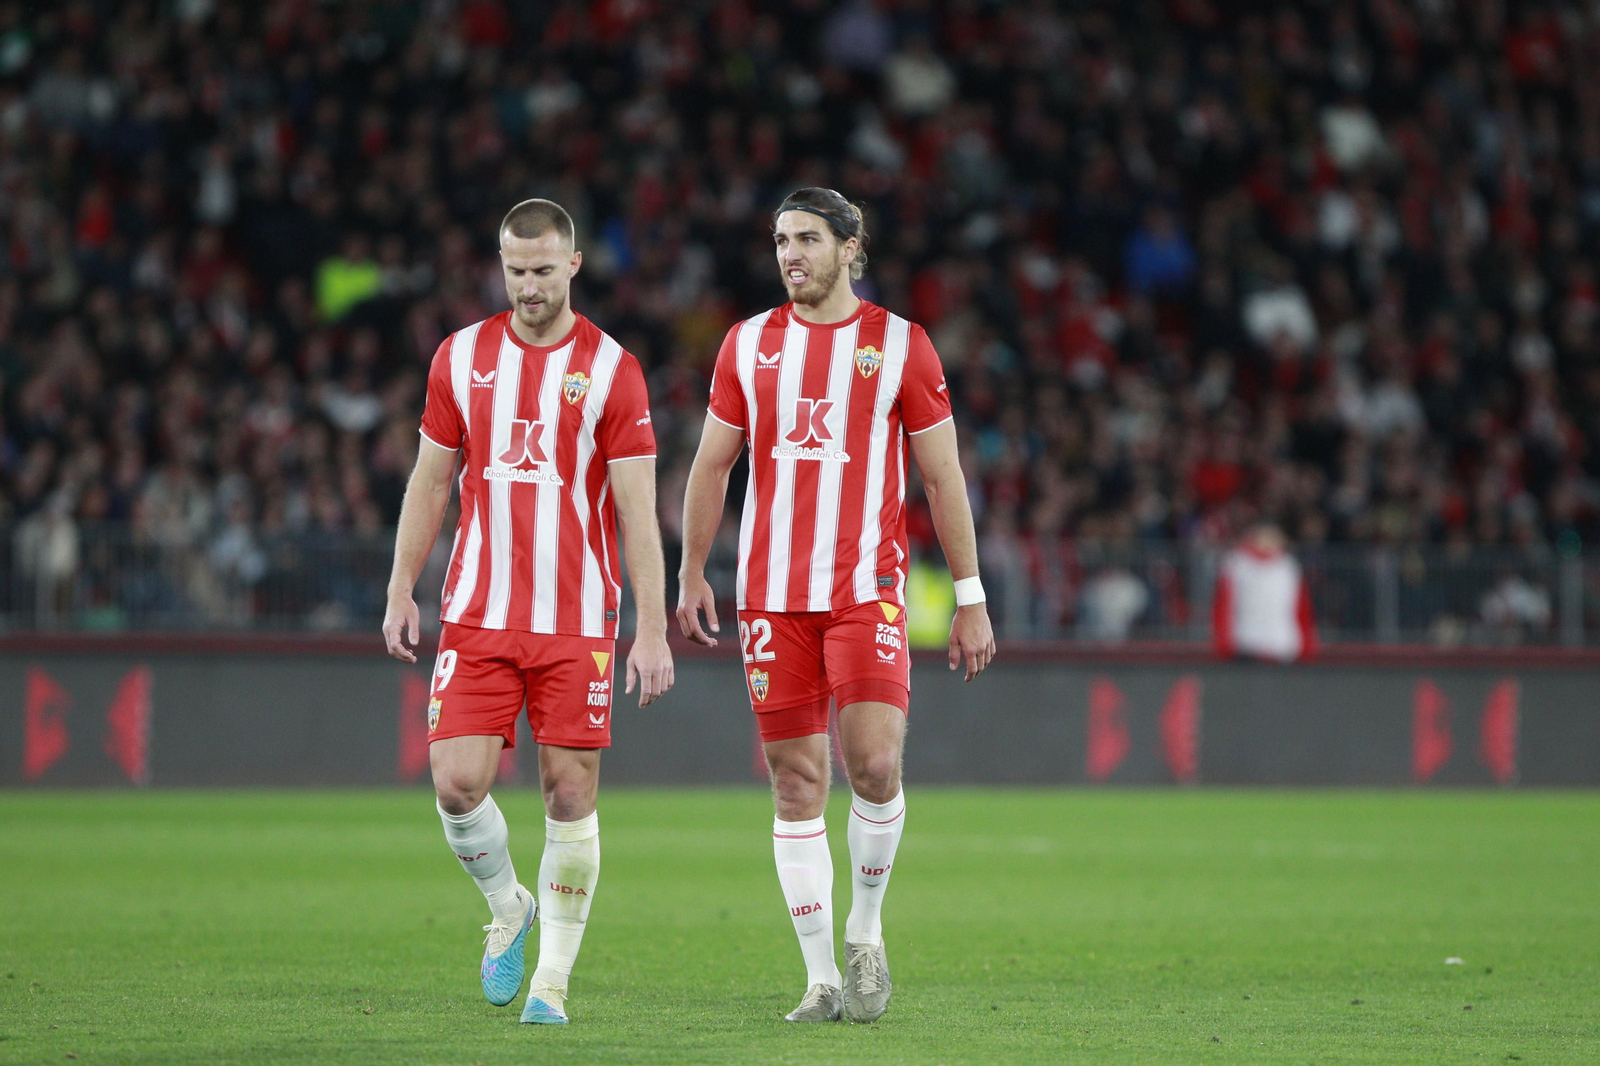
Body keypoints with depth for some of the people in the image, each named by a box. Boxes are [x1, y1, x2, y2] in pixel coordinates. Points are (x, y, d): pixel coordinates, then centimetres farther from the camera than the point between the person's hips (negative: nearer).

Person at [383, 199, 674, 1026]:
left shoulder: (611, 369, -2)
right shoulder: (461, 358, 7)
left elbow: (638, 511, -4)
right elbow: (430, 481, 14)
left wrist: (652, 632, -9)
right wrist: (401, 592, 8)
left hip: (577, 619, -2)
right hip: (477, 615, 2)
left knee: (570, 795, -1)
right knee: (459, 782, -9)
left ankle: (552, 979, 8)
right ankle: (508, 908, 20)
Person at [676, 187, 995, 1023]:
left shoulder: (900, 345, 3)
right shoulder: (748, 344, 9)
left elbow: (944, 477, 5)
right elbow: (711, 466, 17)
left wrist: (970, 598, 2)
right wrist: (691, 574, 12)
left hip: (867, 592, -2)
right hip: (771, 595, 2)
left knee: (874, 765, -17)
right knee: (797, 785, 1)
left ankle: (866, 929, 7)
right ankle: (822, 977, 7)